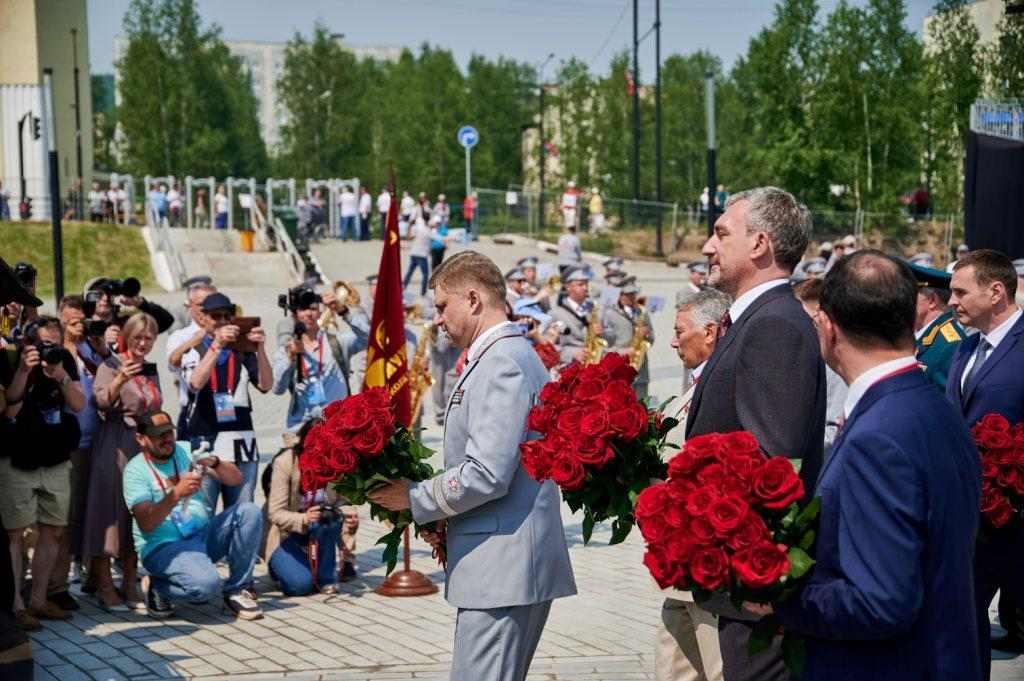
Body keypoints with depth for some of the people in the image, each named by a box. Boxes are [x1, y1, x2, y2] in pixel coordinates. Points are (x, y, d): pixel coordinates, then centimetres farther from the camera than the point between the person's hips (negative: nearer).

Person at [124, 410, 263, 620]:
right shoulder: (136, 470, -7)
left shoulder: (186, 451, 8)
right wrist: (176, 494, -32)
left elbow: (235, 479, 4)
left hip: (203, 534, 6)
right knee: (206, 585, -34)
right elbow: (145, 524, -20)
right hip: (164, 547, -6)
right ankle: (158, 588, 0)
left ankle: (236, 591, -6)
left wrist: (215, 463, -18)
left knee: (249, 511, -16)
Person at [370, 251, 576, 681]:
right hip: (515, 564, 11)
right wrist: (444, 517, 14)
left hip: (500, 567, -11)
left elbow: (486, 475, -21)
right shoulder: (515, 354, 18)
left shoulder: (500, 362, -14)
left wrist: (415, 500, -7)